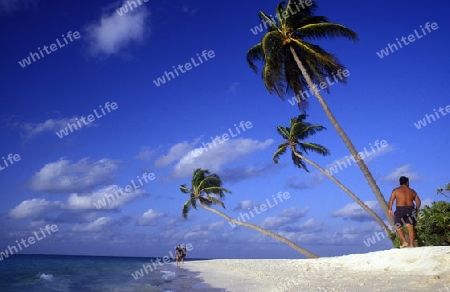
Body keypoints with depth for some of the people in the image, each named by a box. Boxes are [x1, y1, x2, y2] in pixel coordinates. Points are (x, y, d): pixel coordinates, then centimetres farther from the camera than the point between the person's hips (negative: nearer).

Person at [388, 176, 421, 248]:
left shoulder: (396, 190, 5)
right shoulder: (412, 191, 15)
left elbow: (391, 200, -7)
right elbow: (418, 201, 11)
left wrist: (390, 209, -6)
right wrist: (416, 210, 20)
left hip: (400, 210, -3)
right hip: (410, 209, 3)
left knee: (398, 227, 6)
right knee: (410, 227, 3)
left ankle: (405, 242, -6)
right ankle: (411, 244, -1)